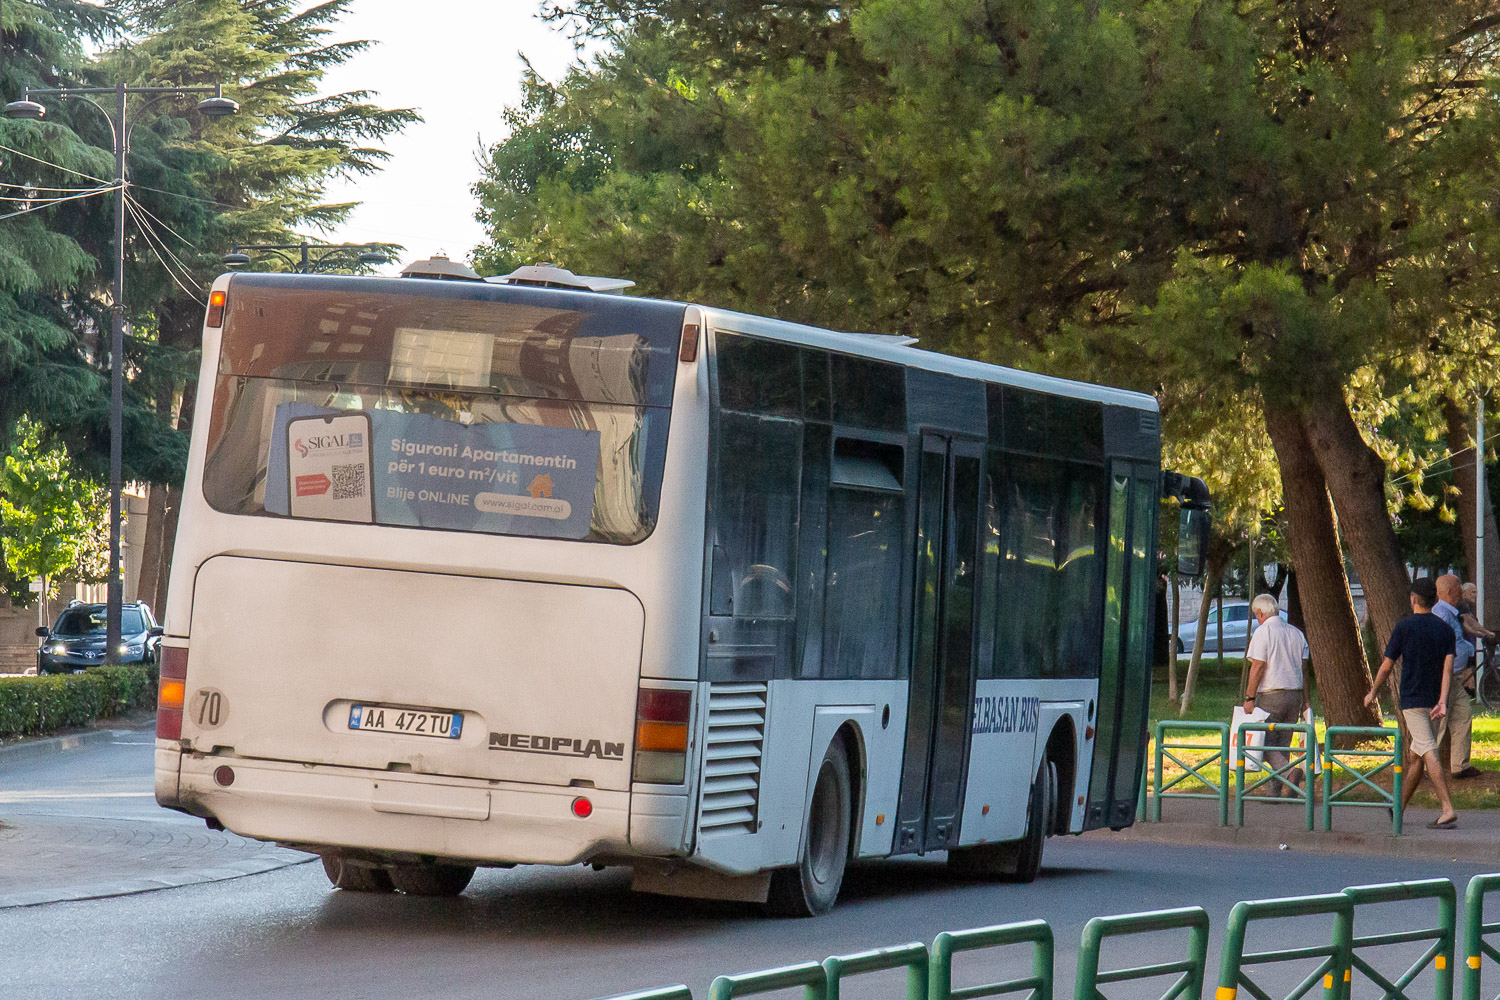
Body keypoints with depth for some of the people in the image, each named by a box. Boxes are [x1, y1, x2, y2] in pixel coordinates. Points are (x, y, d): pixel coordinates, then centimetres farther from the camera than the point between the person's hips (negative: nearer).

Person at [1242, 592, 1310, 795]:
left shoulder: (1263, 632, -7)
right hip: (1294, 694, 7)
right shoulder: (1296, 633, 14)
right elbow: (1304, 669, 13)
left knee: (1266, 744, -4)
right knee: (1283, 744, 11)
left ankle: (1290, 772, -27)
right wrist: (1305, 700, 16)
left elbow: (1258, 667, -13)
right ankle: (1277, 790, 9)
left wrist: (1249, 697, -9)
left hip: (1270, 695, -7)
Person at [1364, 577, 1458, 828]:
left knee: (1428, 752, -14)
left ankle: (1448, 810, -26)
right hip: (1434, 700, 6)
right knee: (1415, 755, 16)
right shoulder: (1445, 629, 7)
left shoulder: (1404, 627, -6)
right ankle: (1399, 807, 28)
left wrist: (1372, 693, 14)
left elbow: (1386, 666, -1)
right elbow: (1448, 667, -5)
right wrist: (1442, 701, -13)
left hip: (1412, 699, -6)